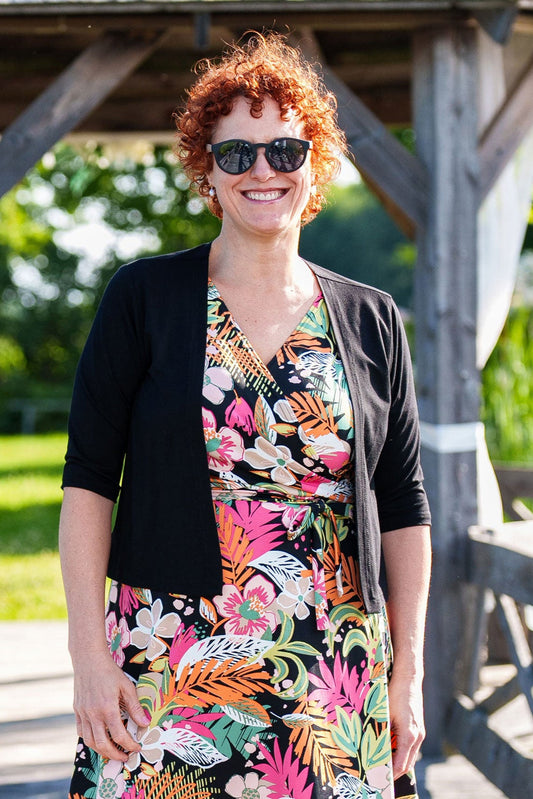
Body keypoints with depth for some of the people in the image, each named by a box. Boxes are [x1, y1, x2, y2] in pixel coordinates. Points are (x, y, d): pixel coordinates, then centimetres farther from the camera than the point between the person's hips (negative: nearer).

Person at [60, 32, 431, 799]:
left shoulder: (371, 321, 8)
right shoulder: (143, 298, 1)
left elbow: (403, 510, 10)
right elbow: (88, 478, -1)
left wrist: (408, 675, 5)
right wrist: (88, 652, -8)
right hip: (165, 676, -2)